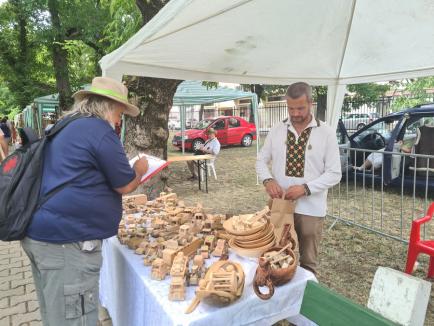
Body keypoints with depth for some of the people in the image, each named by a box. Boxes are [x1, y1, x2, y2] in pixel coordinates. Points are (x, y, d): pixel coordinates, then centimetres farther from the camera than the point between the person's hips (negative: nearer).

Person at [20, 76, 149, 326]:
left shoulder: (65, 129, 16)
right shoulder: (99, 129, -13)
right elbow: (126, 185, -9)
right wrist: (139, 170, 11)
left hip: (41, 233, 10)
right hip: (66, 241, -10)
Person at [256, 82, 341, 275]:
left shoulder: (326, 133, -6)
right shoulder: (277, 130, 2)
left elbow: (334, 174, -7)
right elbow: (261, 160, 9)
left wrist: (305, 188, -20)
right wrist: (268, 180, -12)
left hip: (311, 209, -2)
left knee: (308, 262, 12)